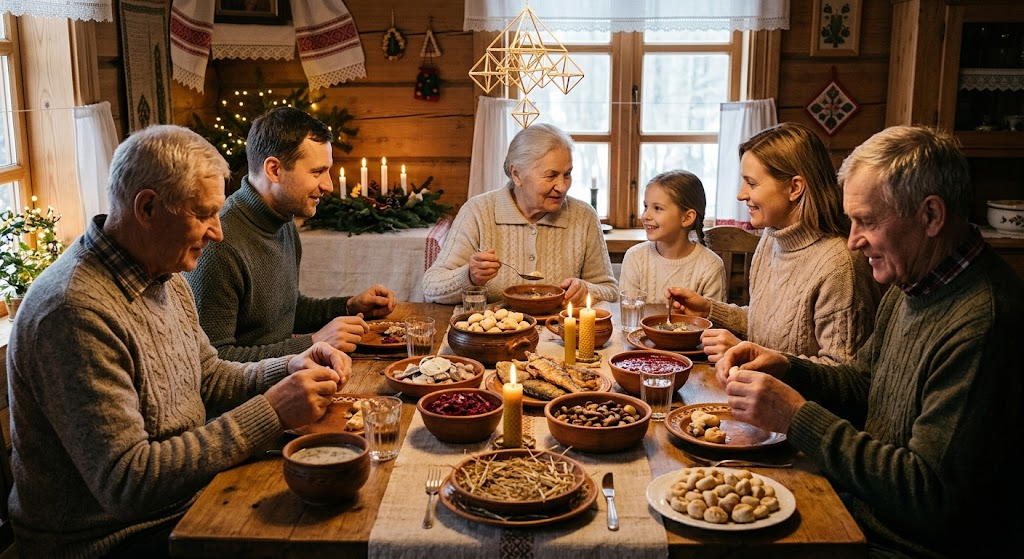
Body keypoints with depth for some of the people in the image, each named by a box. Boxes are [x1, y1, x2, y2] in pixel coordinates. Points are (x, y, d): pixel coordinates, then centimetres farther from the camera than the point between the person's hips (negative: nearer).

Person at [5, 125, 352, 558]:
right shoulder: (76, 311, -26)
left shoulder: (165, 276, 4)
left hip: (185, 500, 8)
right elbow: (125, 484, -28)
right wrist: (271, 413, -28)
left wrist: (290, 369, -4)